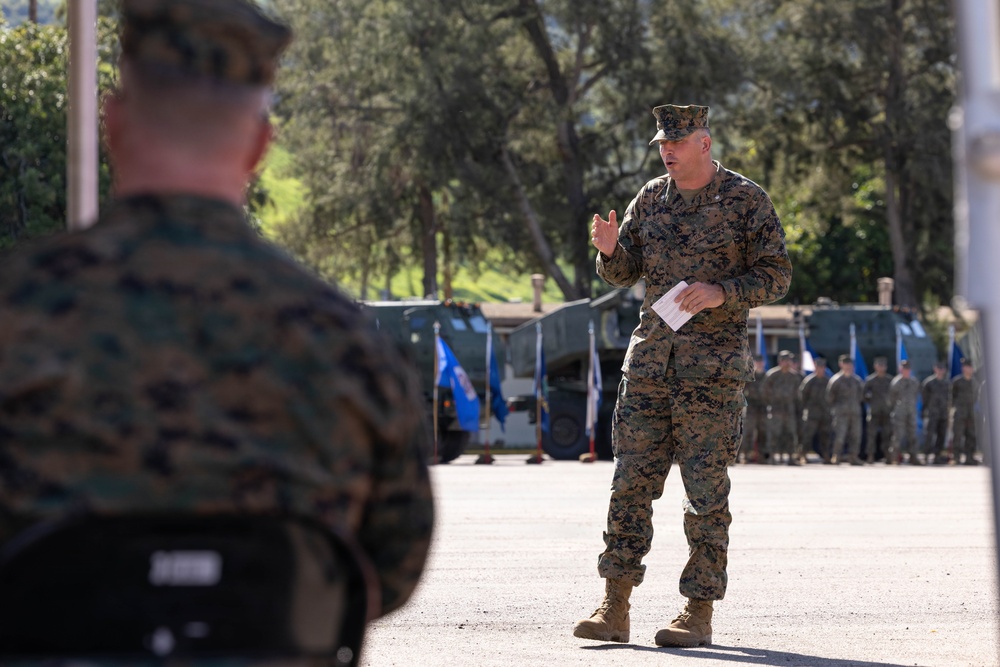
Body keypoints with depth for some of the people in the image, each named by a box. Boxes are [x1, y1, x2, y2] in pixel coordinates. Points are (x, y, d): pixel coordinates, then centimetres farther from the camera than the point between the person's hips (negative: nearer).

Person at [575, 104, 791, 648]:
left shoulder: (747, 200, -1)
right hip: (650, 358, 5)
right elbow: (622, 274, 13)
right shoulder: (651, 198, 12)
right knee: (631, 481, 1)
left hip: (712, 363, -5)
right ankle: (614, 608, 3)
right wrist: (610, 250, -10)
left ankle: (699, 612, 2)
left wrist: (722, 293, -17)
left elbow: (776, 275, -2)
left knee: (706, 491, -3)